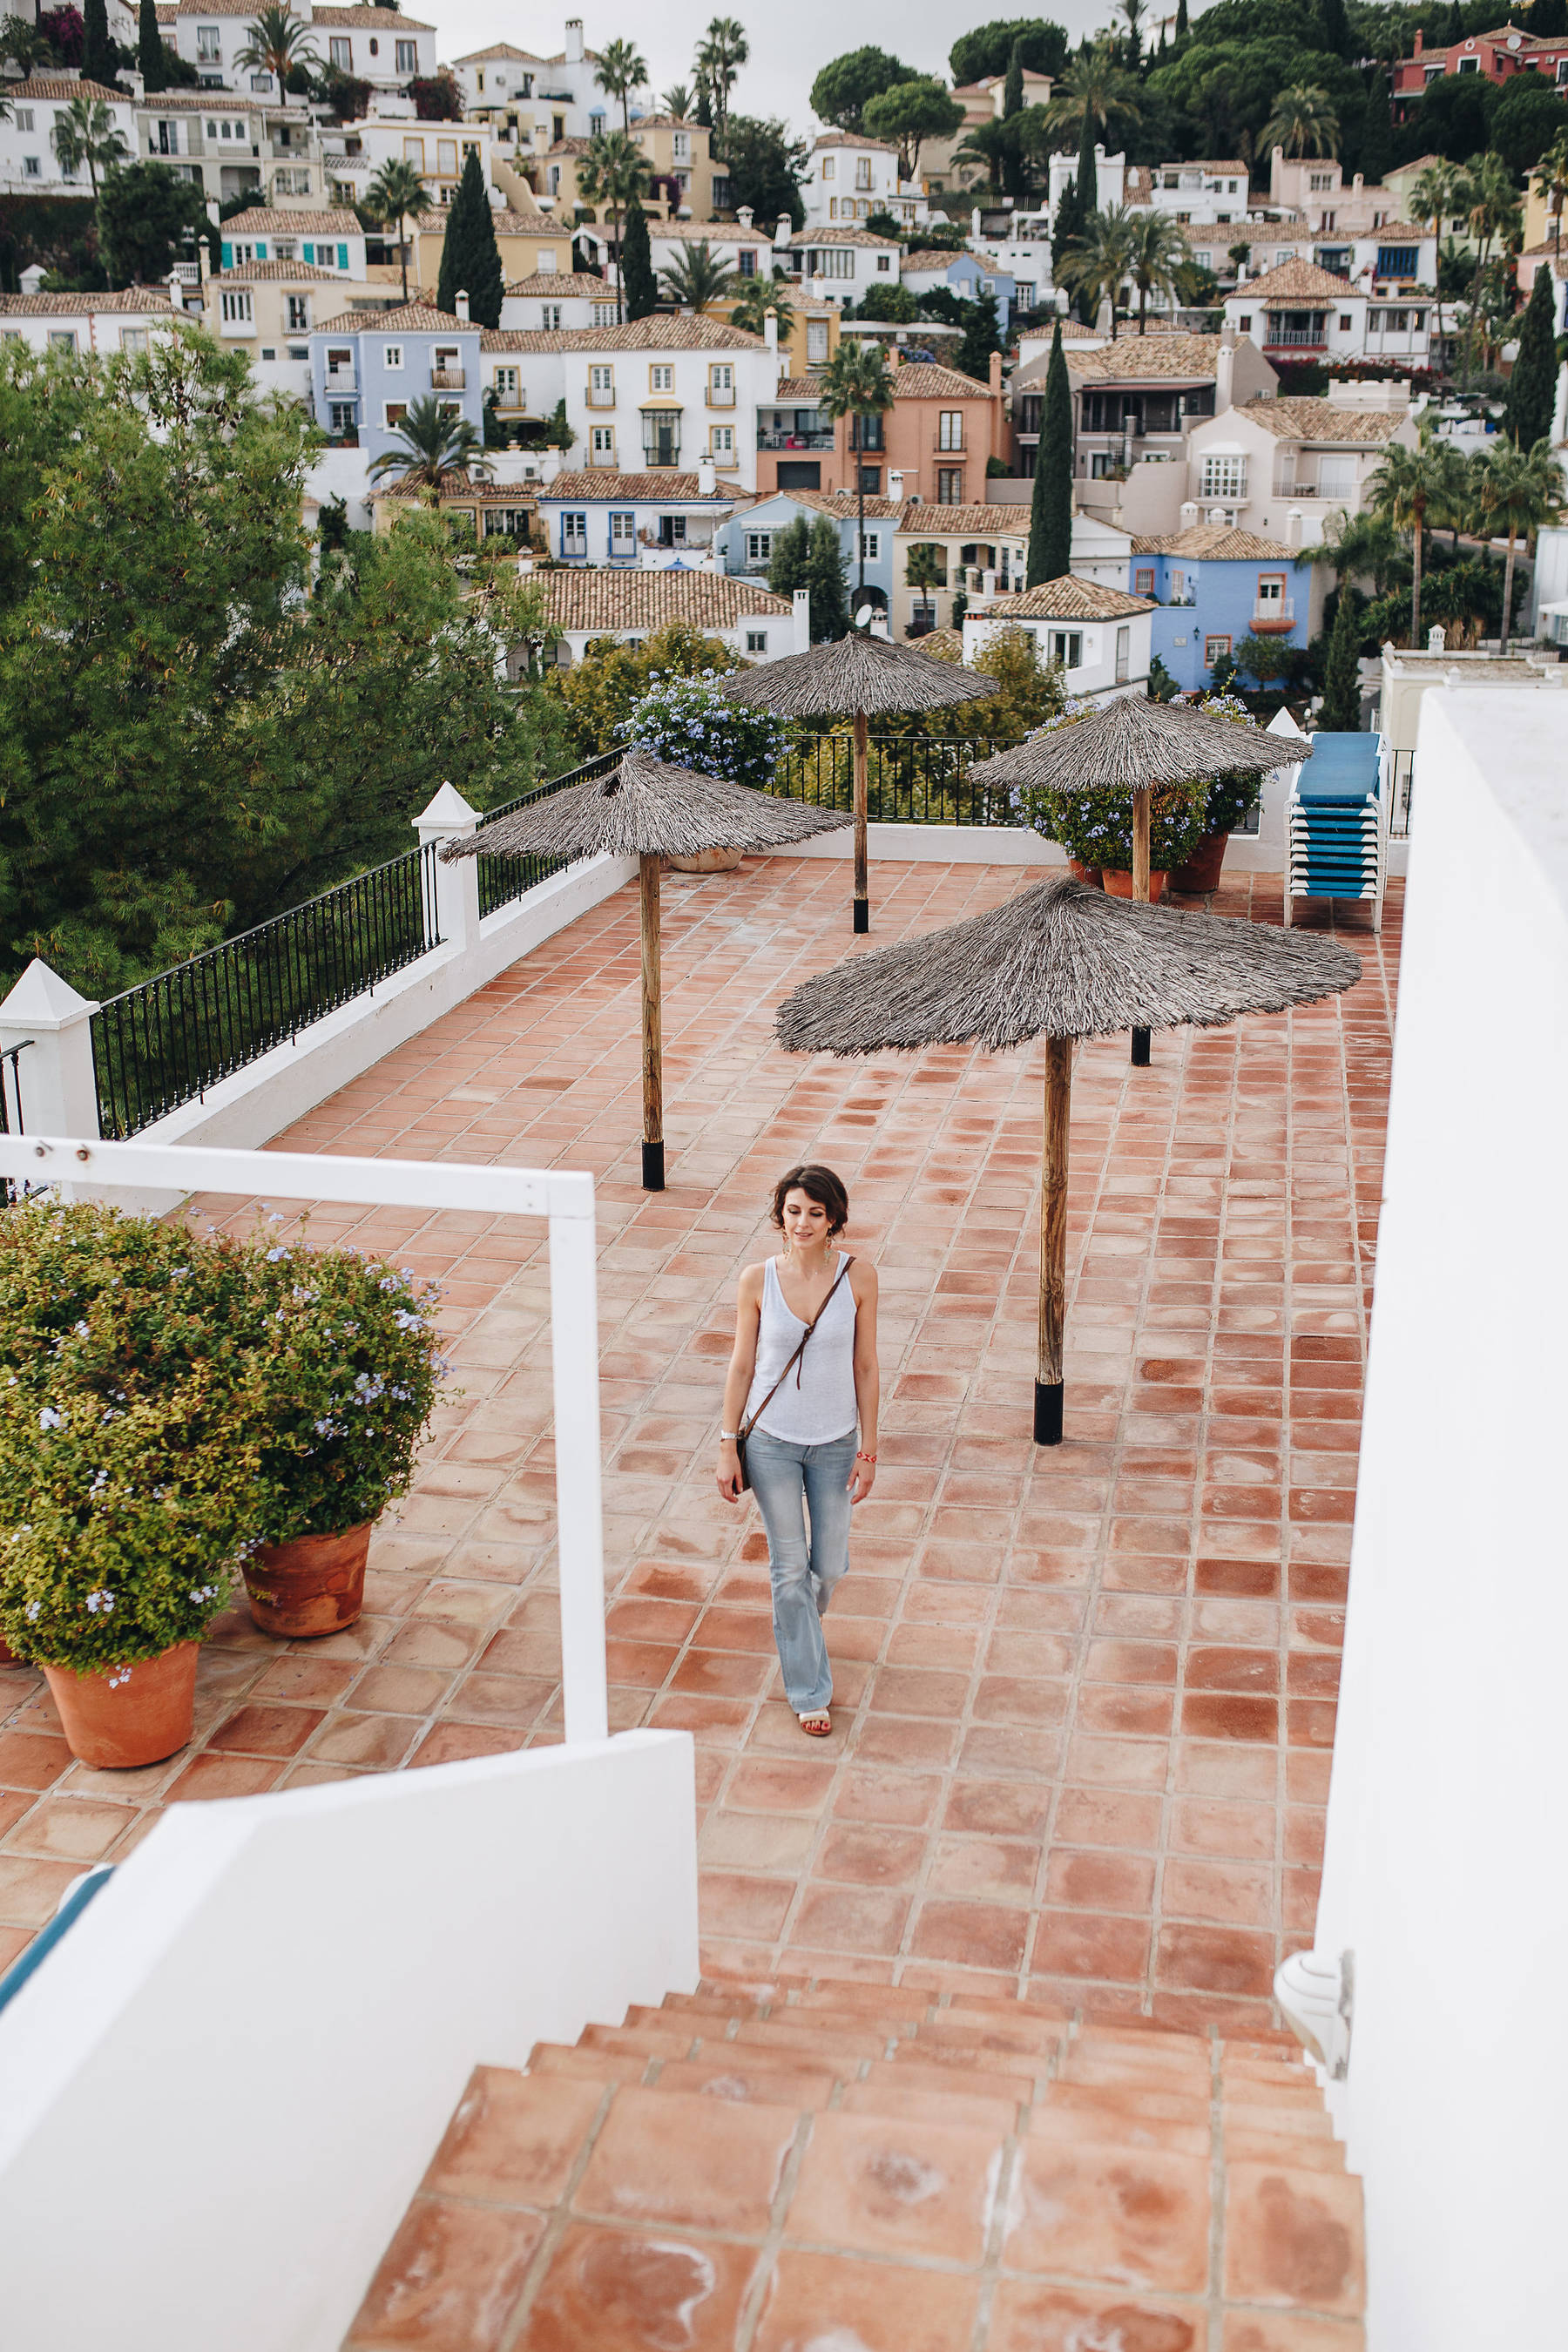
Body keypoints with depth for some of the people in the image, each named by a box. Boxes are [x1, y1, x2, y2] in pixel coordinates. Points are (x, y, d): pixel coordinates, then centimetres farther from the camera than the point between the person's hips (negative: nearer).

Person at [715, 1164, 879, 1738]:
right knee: (789, 1569, 5)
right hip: (772, 1442, -1)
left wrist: (868, 1449, -2)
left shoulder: (858, 1275, -10)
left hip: (836, 1443, 1)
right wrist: (728, 1447, -2)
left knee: (828, 1566, 12)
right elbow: (741, 1366, -2)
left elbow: (865, 1366, -3)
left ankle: (798, 1620, 48)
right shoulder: (757, 1281, -10)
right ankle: (809, 1691, 21)